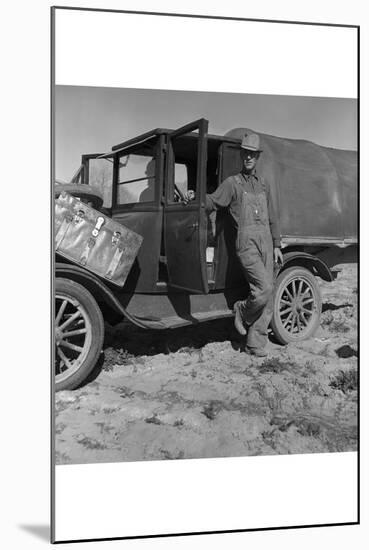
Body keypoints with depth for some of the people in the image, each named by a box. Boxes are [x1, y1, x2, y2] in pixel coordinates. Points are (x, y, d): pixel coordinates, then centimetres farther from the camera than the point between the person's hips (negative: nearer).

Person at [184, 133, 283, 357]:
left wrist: (276, 245, 15)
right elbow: (212, 202, -5)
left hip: (266, 242, 6)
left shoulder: (264, 185, 19)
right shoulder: (232, 183, 4)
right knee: (264, 288, -21)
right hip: (246, 243, -6)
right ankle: (243, 311, 11)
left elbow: (272, 218, 20)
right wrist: (195, 197, -25)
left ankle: (256, 342, 12)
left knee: (267, 295, 3)